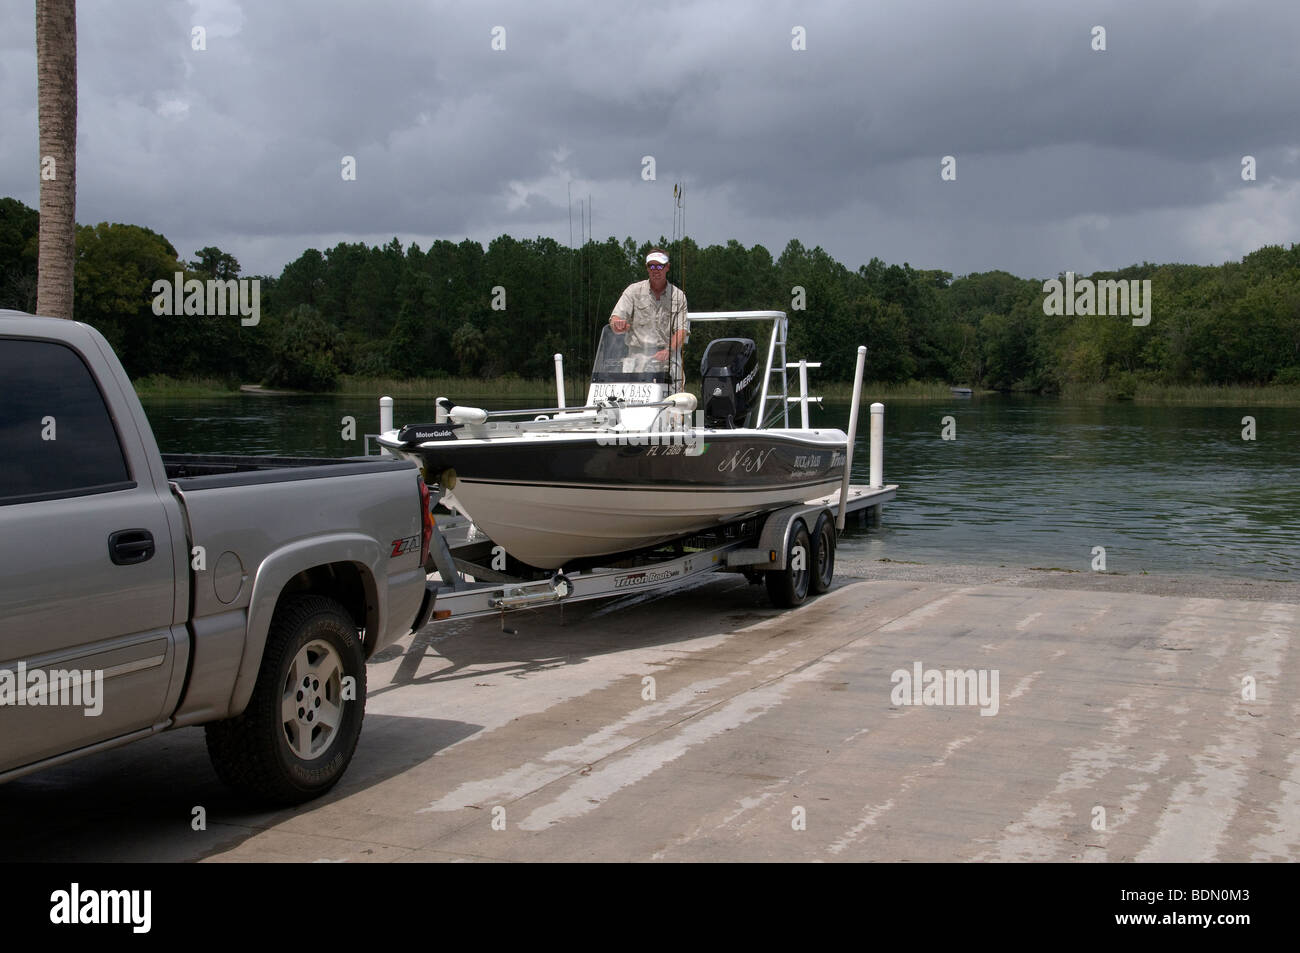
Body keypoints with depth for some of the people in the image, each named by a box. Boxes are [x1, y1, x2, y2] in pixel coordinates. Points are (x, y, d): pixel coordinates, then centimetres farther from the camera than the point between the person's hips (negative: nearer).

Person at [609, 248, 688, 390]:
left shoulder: (678, 296, 10)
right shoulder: (633, 291, 9)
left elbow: (681, 331, 4)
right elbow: (615, 321, 3)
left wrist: (668, 351, -15)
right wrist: (618, 324, -23)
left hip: (669, 358, 0)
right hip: (638, 356, 0)